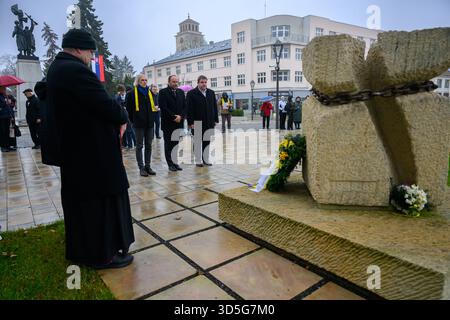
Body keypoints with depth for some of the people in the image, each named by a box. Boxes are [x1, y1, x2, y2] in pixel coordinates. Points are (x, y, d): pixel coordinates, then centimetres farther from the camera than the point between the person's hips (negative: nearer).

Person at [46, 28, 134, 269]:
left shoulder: (56, 69, 14)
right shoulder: (76, 70, -19)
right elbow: (106, 105, -23)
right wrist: (123, 116, -3)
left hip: (72, 150, 11)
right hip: (94, 152, -10)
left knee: (80, 200, 19)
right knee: (102, 201, 1)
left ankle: (80, 250, 35)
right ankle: (103, 254, 15)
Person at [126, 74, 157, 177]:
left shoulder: (150, 93, 12)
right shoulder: (132, 93, -3)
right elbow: (129, 108, 1)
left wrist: (152, 117, 12)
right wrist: (133, 120, 1)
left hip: (149, 123, 5)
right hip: (139, 124, -4)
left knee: (148, 145, 8)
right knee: (139, 146, 2)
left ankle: (148, 166, 17)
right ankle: (141, 167, 8)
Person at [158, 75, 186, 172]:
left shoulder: (181, 92, 13)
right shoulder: (163, 92, -3)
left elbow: (185, 106, 9)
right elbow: (163, 107, -11)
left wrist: (181, 116, -8)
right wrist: (173, 117, -14)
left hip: (179, 122, 4)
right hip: (168, 123, -4)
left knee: (176, 143, 5)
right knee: (168, 144, 3)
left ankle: (175, 162, 11)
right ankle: (170, 164, 10)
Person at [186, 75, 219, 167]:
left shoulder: (211, 93, 12)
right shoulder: (191, 93, -3)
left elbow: (215, 107, 13)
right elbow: (189, 109, -8)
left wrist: (215, 120, 8)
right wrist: (190, 122, -14)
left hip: (209, 123, 4)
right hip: (197, 123, -4)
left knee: (207, 142, 10)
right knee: (197, 142, 4)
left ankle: (206, 160, 20)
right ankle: (198, 161, 13)